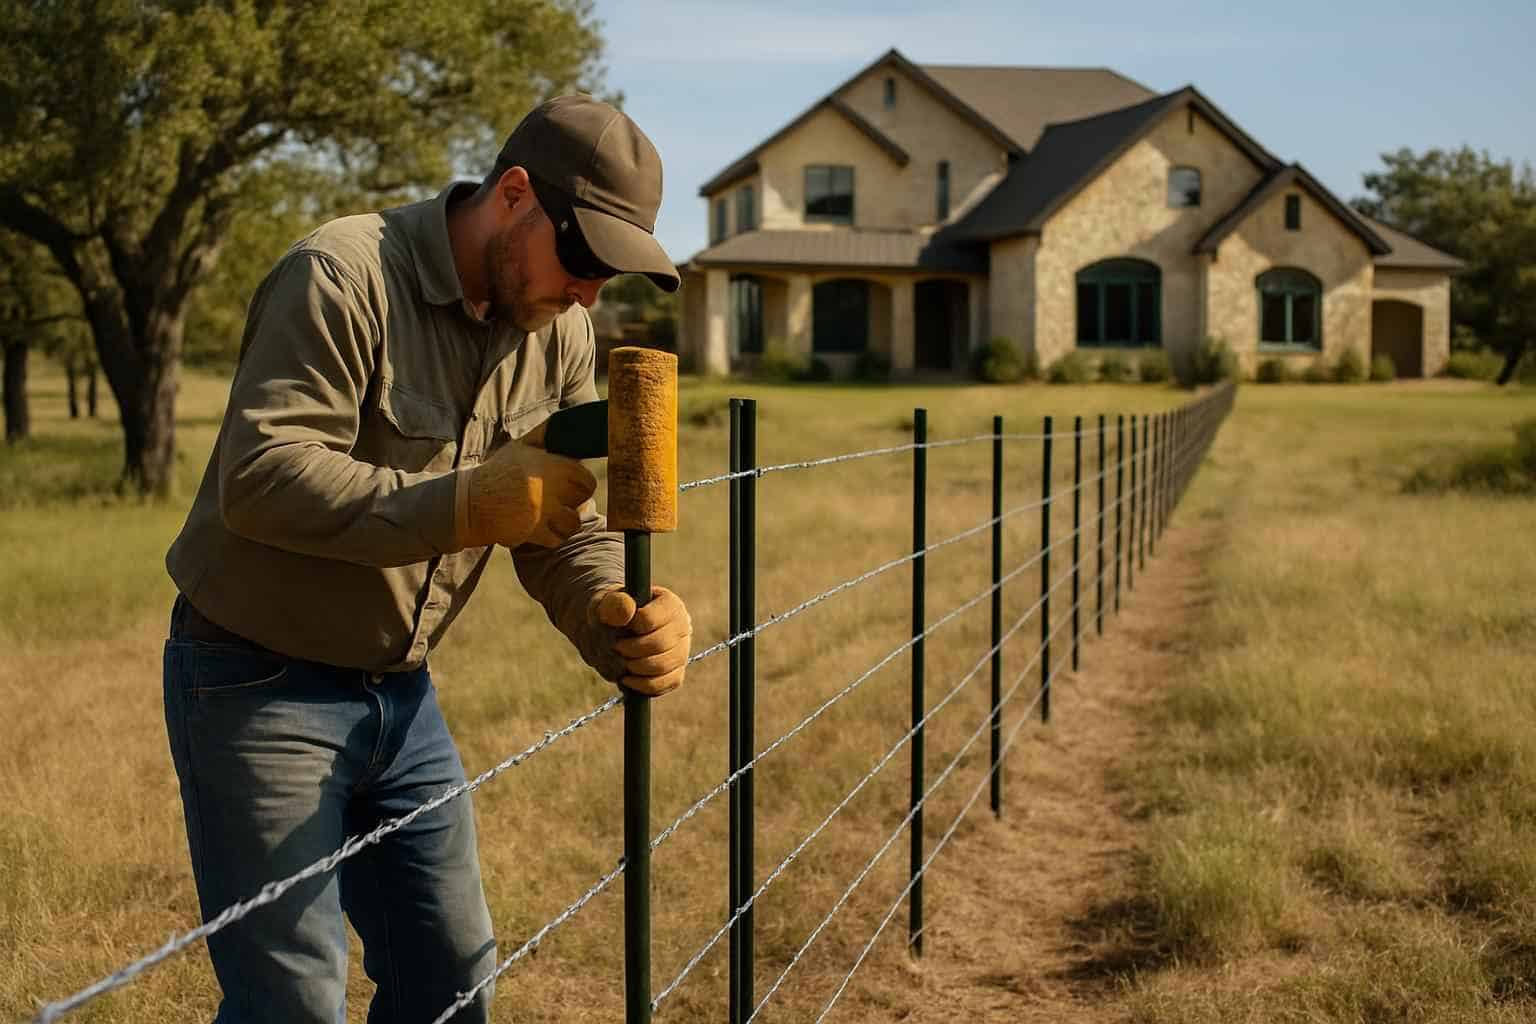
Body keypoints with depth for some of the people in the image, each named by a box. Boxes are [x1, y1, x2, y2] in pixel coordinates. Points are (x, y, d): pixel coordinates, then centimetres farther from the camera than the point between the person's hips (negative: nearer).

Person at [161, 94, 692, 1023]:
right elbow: (260, 478, -29)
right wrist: (472, 502, -32)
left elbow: (569, 525, 1)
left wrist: (616, 615, -21)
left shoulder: (560, 329, 2)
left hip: (400, 693, 7)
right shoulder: (343, 278, -20)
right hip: (258, 685, -7)